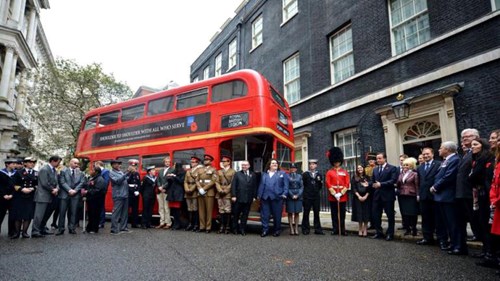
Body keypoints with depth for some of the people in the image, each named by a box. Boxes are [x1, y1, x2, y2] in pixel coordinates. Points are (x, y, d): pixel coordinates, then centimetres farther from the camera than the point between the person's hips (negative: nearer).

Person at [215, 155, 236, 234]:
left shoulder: (233, 171, 5)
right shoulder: (219, 172, 18)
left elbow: (232, 183, -4)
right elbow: (217, 182, 9)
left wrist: (226, 190, -11)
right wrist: (220, 190, -7)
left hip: (228, 194, -4)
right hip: (219, 194, 4)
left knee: (228, 211, -5)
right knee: (221, 211, 5)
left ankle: (227, 227, 1)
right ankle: (222, 227, 11)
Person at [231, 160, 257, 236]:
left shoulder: (253, 175, 8)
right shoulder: (237, 174, 4)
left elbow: (255, 186, 7)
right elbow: (233, 185, -1)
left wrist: (254, 196, 1)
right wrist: (233, 195, -9)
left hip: (248, 199, 1)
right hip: (238, 198, -1)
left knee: (245, 214, 6)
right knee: (236, 214, 8)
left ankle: (242, 229, 17)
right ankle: (235, 229, 21)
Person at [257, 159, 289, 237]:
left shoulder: (282, 174, 9)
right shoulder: (264, 174, 18)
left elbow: (286, 185, 2)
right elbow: (261, 185, 14)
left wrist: (284, 194, -10)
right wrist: (259, 195, 6)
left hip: (276, 197, -2)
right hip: (265, 197, 2)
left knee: (277, 215, 4)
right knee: (264, 214, 2)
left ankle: (277, 230, 18)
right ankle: (265, 230, 11)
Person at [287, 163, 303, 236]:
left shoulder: (299, 176, 10)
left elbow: (302, 187, 5)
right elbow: (287, 187, -2)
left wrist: (297, 195, -7)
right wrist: (292, 195, -10)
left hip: (298, 197, 2)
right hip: (290, 197, -2)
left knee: (297, 213, 5)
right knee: (290, 213, -1)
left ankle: (296, 228, 12)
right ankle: (291, 229, 6)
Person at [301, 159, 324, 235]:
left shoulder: (319, 175, 10)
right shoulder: (305, 174, 1)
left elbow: (320, 187, 12)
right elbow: (303, 184, -5)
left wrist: (320, 181, -2)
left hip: (316, 196, 3)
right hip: (307, 196, -3)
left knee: (316, 213, 6)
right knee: (306, 213, 3)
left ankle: (318, 229, 14)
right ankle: (305, 229, 11)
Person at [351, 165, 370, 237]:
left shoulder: (367, 177, 8)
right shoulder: (354, 178, 6)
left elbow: (369, 188, 2)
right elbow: (354, 188, 0)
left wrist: (365, 196, -10)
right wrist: (359, 196, -11)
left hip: (366, 197, 1)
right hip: (358, 197, 0)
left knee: (366, 213, -1)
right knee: (359, 213, -1)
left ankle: (365, 229, 8)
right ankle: (360, 229, 10)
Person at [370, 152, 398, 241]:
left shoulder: (392, 168, -5)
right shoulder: (375, 169, 15)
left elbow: (393, 180, -16)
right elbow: (372, 181, 14)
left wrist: (381, 184, -22)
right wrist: (372, 184, -8)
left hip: (388, 195, -6)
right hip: (377, 195, 6)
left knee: (390, 215, 5)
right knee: (376, 214, 7)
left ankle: (390, 233, 17)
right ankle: (379, 232, 20)